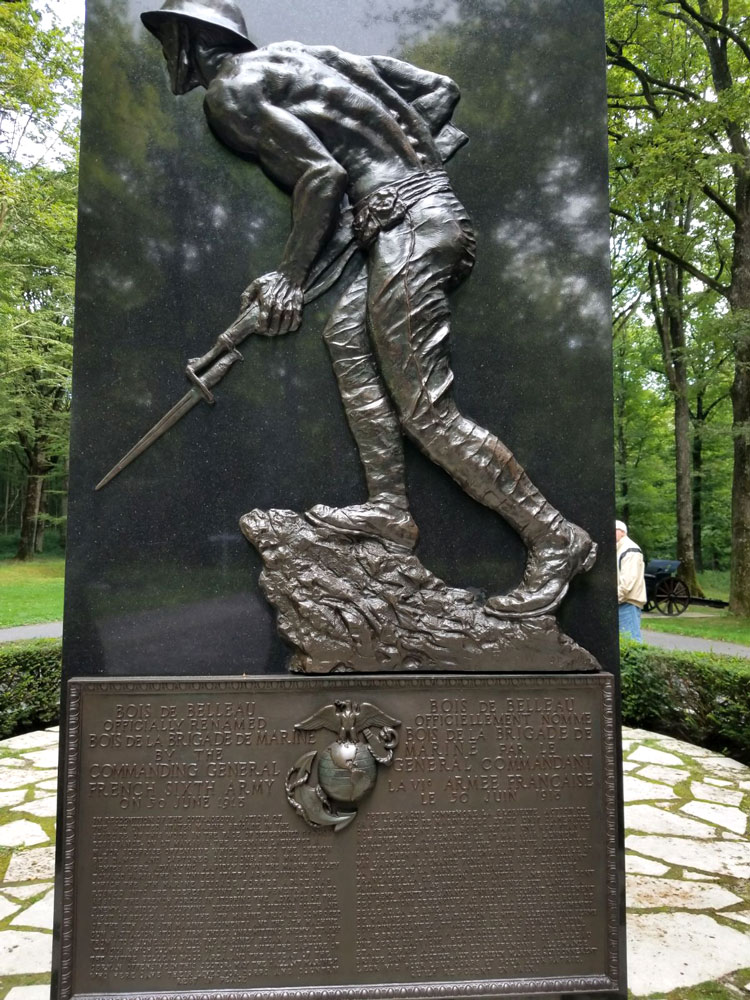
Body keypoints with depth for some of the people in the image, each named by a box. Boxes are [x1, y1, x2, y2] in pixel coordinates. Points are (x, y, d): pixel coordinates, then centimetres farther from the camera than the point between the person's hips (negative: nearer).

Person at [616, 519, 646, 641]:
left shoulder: (630, 550, -9)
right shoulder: (617, 550, 22)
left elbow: (628, 579, -20)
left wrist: (616, 596, -20)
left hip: (628, 603, -10)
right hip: (620, 603, 10)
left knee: (630, 640, -10)